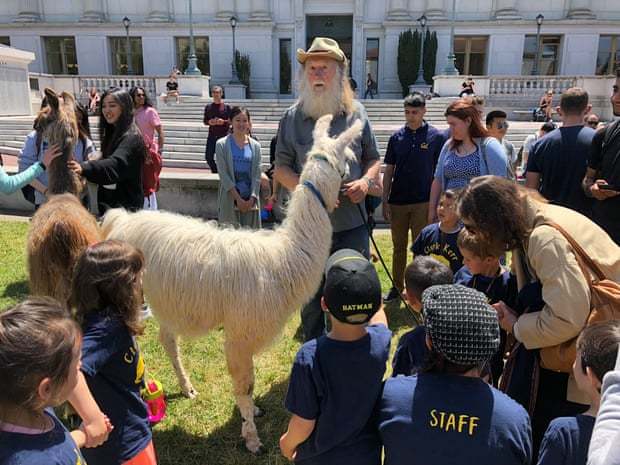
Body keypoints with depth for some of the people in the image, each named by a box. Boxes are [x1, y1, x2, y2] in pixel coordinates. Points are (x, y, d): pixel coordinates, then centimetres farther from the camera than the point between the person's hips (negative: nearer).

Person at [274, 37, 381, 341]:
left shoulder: (356, 113, 4)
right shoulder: (292, 117, 2)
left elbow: (373, 159, 12)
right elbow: (281, 169, 2)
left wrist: (366, 181, -11)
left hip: (352, 223, 0)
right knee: (312, 299, 14)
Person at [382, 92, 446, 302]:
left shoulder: (436, 137, -2)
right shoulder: (397, 137, 5)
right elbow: (389, 170, 7)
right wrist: (385, 201, 2)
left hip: (423, 202, -3)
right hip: (397, 201, 3)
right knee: (398, 247, 12)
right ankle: (397, 287, 25)